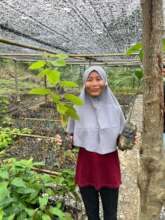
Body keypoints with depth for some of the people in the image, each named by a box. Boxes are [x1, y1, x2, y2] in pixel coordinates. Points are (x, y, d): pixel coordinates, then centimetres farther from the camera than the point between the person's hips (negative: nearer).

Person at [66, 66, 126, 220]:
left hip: (109, 165, 1)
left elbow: (122, 136, 7)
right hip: (86, 165, 0)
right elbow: (72, 137, 4)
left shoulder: (114, 107, -5)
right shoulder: (78, 108, -7)